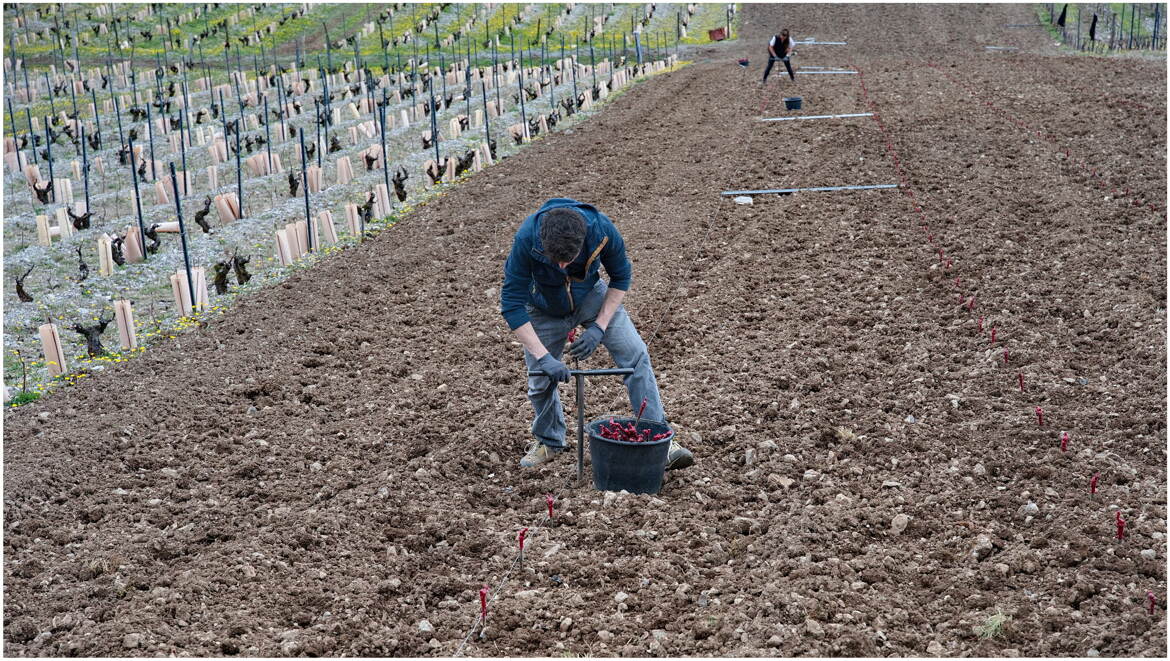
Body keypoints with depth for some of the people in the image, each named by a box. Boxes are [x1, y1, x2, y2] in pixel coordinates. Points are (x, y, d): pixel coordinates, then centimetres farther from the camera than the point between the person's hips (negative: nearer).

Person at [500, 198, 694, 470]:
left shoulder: (602, 229, -33)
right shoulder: (526, 238, -37)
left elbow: (621, 278, -13)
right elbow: (512, 304, -30)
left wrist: (599, 327, -21)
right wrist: (543, 357, -33)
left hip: (592, 296, 1)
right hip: (545, 307, -1)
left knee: (635, 355, -13)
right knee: (540, 380, 1)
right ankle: (549, 441, 29)